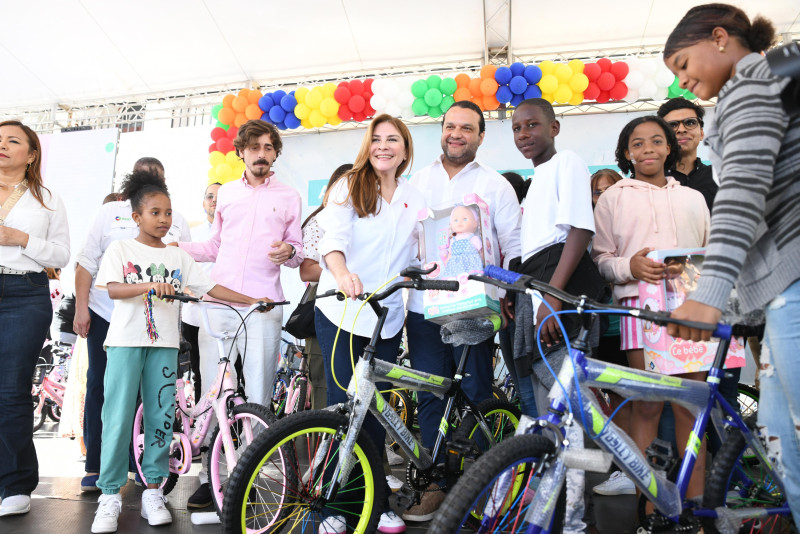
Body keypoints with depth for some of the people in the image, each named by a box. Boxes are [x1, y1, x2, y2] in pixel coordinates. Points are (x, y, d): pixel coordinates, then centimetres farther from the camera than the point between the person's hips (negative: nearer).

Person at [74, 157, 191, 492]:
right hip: (105, 317, 0)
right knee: (100, 388, 5)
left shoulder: (178, 222, 12)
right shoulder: (110, 212, 9)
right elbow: (87, 263, 6)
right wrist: (81, 308, -1)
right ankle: (95, 467, 16)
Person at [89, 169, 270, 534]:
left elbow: (210, 287, 9)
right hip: (126, 341, -3)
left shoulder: (178, 257, 13)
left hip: (164, 343, 3)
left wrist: (251, 300, 0)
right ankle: (110, 495, 8)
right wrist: (149, 286, -27)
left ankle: (153, 491, 15)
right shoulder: (120, 249, 4)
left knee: (161, 416, 4)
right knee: (118, 417, -3)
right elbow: (113, 289, -10)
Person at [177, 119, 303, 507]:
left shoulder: (288, 198, 13)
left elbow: (298, 251, 13)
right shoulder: (226, 193, 19)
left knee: (258, 397, -2)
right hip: (217, 302, 2)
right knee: (210, 392, 1)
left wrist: (289, 252, -9)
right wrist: (172, 245, 14)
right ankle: (208, 476, 12)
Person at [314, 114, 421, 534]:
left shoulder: (415, 199, 13)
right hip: (339, 313, -3)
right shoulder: (349, 187, 1)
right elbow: (333, 238, -15)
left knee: (376, 413, 7)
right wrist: (342, 273, -34)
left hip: (387, 318, 3)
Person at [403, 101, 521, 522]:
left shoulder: (495, 185, 5)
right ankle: (437, 484, 19)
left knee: (475, 396, 3)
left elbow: (514, 245, 2)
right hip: (423, 304, 3)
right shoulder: (417, 182, 14)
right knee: (429, 397, 6)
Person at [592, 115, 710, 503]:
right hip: (641, 302, -2)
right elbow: (601, 258, 7)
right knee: (647, 404, -5)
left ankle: (696, 503, 9)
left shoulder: (692, 198, 23)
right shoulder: (613, 198, 14)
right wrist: (630, 266, -12)